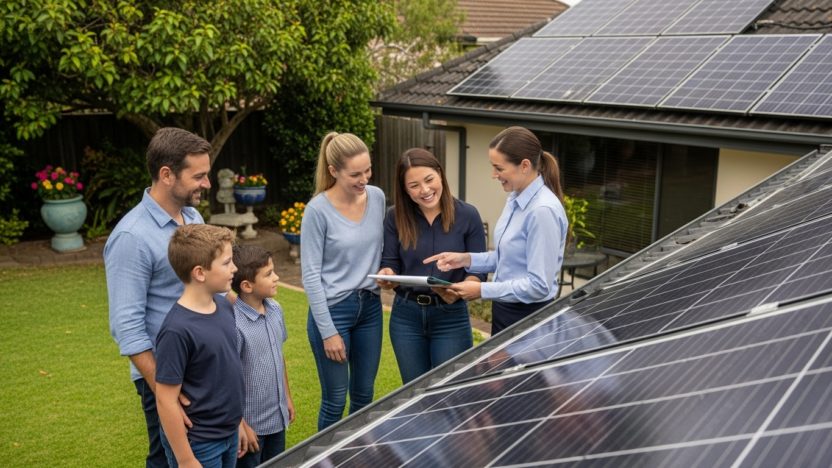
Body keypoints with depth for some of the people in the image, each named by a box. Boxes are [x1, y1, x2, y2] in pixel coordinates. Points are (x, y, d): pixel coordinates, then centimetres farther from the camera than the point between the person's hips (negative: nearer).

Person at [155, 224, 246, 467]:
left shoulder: (224, 306, -1)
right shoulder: (177, 330, -24)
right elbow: (166, 401, -19)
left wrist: (237, 422, 15)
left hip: (228, 436, 7)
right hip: (198, 445, -7)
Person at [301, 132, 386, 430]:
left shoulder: (377, 197, -1)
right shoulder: (318, 210, -16)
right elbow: (310, 275, -13)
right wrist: (328, 331, -14)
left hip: (370, 307, 5)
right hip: (333, 310, -5)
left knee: (364, 395, 16)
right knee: (335, 400, 5)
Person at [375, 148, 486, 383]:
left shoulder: (467, 215, -8)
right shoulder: (395, 217, -4)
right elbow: (390, 265, 1)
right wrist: (387, 276, -22)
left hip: (451, 317, -2)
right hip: (406, 316, 2)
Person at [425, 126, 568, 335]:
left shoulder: (543, 211, -24)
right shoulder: (515, 199, 4)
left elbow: (539, 285, -24)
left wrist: (483, 290, -20)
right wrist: (467, 259, 1)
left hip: (529, 319, -8)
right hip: (505, 312, 9)